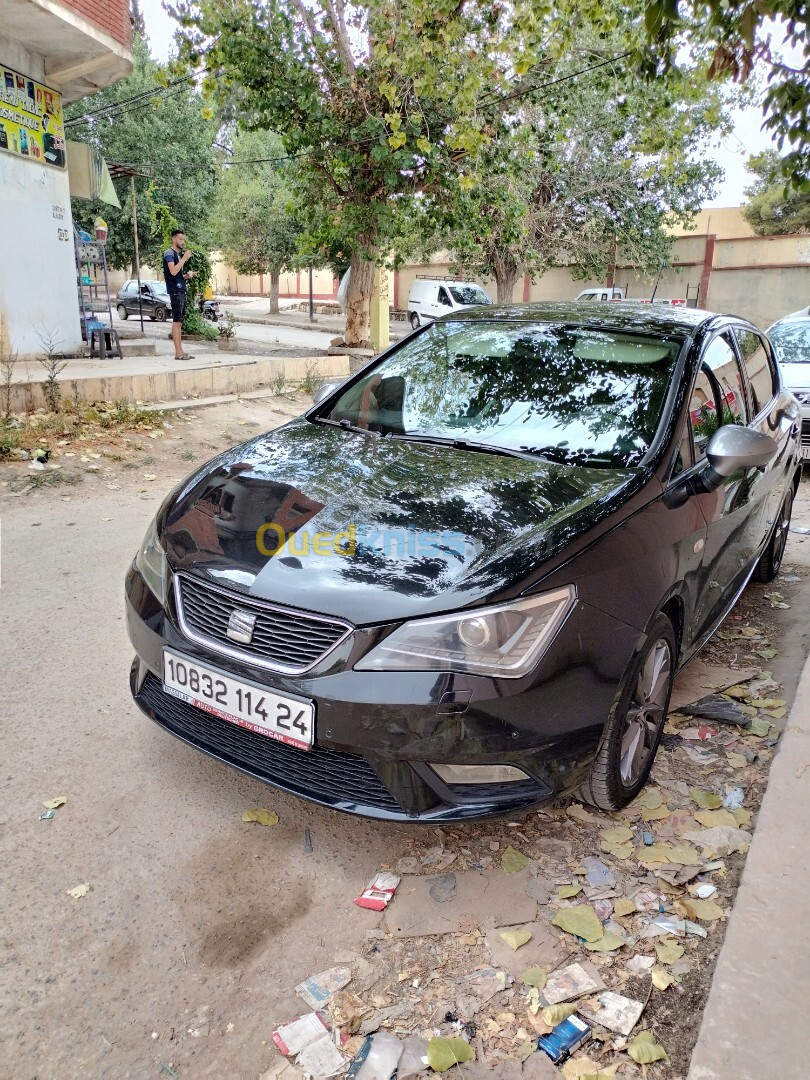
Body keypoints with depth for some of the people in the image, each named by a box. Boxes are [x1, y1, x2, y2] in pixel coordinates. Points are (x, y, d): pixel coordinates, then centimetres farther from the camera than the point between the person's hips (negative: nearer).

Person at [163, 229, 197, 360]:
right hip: (175, 291, -9)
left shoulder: (179, 254, 22)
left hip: (181, 291, 9)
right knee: (177, 321, -11)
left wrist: (187, 275, 8)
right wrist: (184, 258, -14)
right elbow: (173, 271, -19)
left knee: (179, 322, 8)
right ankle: (178, 352, -13)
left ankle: (180, 351, 9)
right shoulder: (169, 253, -5)